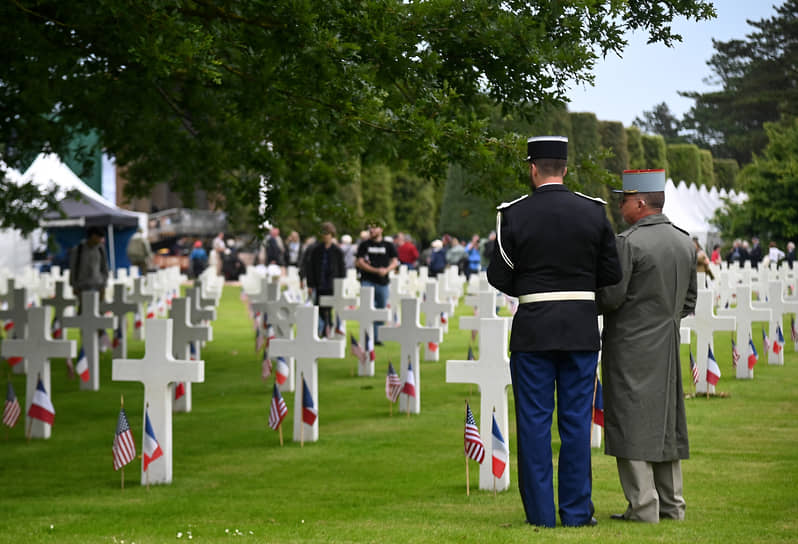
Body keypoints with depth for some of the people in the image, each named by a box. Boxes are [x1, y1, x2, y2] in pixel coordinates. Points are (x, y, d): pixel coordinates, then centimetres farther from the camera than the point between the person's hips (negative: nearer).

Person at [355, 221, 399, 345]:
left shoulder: (388, 246, 11)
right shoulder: (364, 245, 6)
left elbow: (395, 261, 7)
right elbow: (359, 262, -3)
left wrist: (386, 270, -15)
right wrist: (376, 270, -14)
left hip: (383, 283, 2)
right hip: (367, 281, -2)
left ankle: (376, 338, 16)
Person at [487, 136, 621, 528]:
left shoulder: (514, 215, -7)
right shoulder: (593, 211, 0)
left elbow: (500, 277, -4)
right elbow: (612, 274, 2)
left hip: (533, 330, -2)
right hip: (582, 328, 2)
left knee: (534, 421, 4)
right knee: (577, 420, 8)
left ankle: (540, 512, 5)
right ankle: (577, 511, 10)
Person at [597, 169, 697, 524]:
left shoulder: (628, 243, -15)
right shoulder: (685, 243, 9)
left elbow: (611, 297, -16)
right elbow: (689, 300, 14)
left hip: (631, 348, -7)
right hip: (669, 348, 7)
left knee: (632, 422, -3)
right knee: (667, 421, 12)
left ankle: (643, 505, -5)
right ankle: (672, 504, 16)